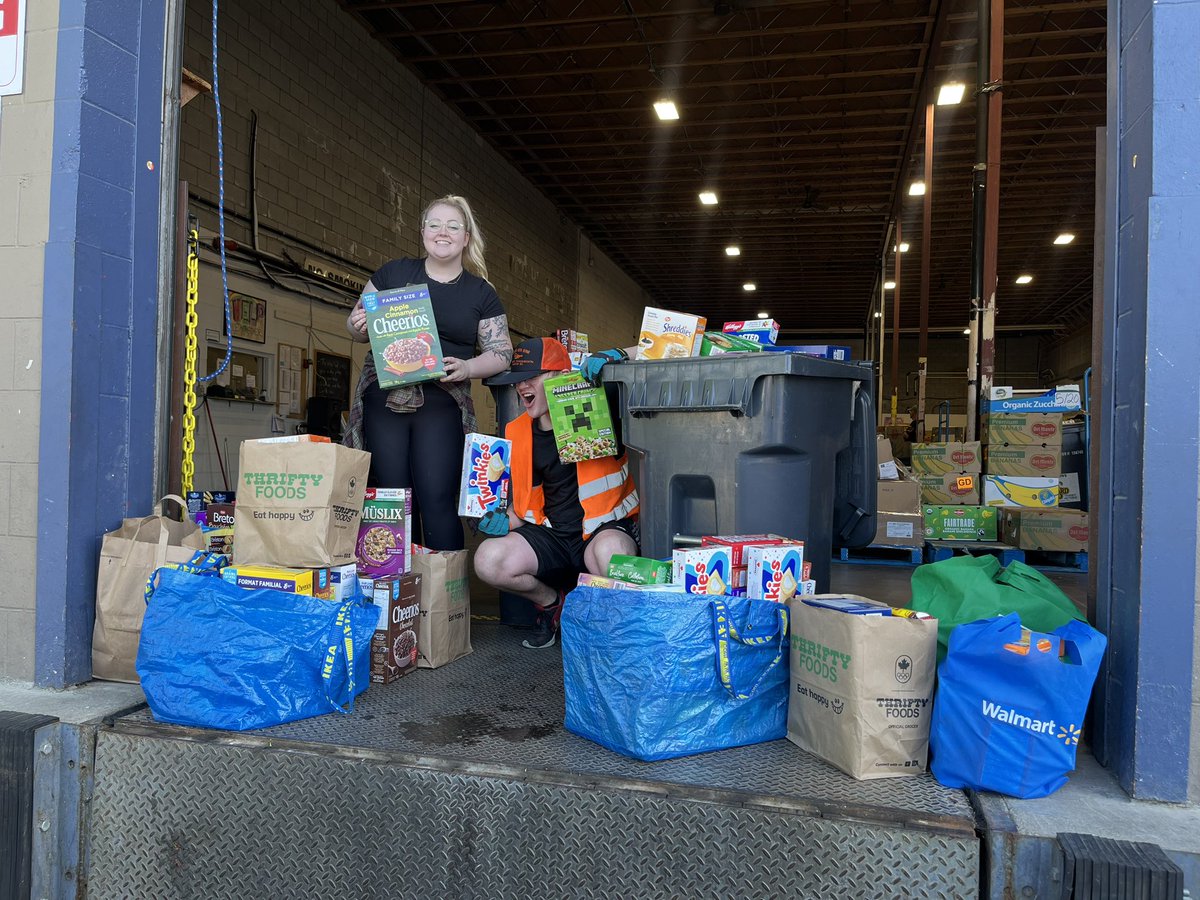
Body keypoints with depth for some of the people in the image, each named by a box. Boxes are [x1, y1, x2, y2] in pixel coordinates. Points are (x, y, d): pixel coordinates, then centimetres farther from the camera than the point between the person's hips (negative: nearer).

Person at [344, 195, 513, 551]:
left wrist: (468, 368, -12)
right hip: (384, 398, 2)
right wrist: (357, 325, -7)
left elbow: (502, 352, 8)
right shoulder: (394, 272, 11)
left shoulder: (481, 293, 9)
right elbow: (358, 327, 17)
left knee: (437, 499, -11)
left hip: (441, 404, -2)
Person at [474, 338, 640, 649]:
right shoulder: (518, 433, 8)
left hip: (608, 527, -4)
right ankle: (551, 601, 13)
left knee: (611, 551, -40)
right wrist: (506, 522, -5)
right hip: (552, 535, 5)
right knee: (489, 560, -20)